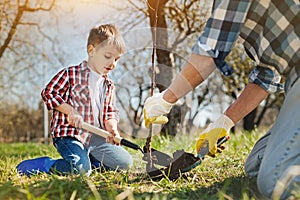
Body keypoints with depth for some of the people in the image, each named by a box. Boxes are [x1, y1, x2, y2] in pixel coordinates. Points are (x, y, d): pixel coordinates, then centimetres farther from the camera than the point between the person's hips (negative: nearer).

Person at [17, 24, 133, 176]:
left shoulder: (109, 85, 16)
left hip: (96, 137, 7)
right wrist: (70, 111, -15)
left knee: (125, 163, 1)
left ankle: (88, 159, 14)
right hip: (69, 134, -7)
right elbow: (48, 93, -6)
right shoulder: (71, 74, -4)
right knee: (81, 170, -29)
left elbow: (110, 112, 18)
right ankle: (45, 165, -4)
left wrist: (111, 125, -5)